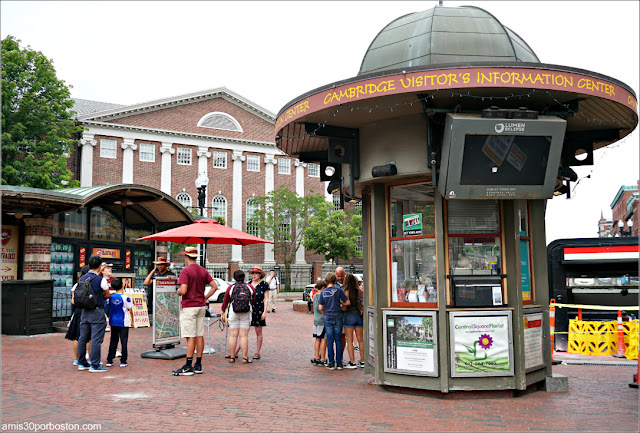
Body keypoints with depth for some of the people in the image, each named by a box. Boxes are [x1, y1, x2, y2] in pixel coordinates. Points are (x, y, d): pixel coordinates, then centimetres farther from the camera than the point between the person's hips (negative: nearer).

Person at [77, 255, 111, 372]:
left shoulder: (82, 279, 5)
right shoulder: (101, 280, -11)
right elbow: (107, 295, 1)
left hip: (84, 311, 7)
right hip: (97, 311, -6)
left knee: (83, 338, 13)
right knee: (96, 339, -4)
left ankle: (82, 363, 22)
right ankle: (94, 365, -2)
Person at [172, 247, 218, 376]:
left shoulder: (185, 271, -13)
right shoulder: (203, 271, 9)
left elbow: (183, 291, -21)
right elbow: (214, 286, 8)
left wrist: (178, 291, 0)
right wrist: (205, 297, 12)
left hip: (189, 307, -7)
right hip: (201, 306, 7)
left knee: (190, 337, -6)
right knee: (200, 335, 9)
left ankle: (188, 367, -3)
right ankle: (198, 365, 14)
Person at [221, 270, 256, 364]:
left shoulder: (230, 288, 1)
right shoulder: (250, 287, 3)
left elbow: (225, 302, 9)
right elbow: (253, 301, 14)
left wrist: (223, 312, 26)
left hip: (233, 314, 0)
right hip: (246, 314, 0)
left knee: (233, 335, 3)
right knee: (244, 336, -1)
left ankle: (232, 357, 5)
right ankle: (245, 358, -2)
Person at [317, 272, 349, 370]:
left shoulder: (323, 292, 1)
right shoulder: (338, 290, -5)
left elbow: (320, 308, 0)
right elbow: (347, 302, -7)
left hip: (327, 318, 1)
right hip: (338, 317, -1)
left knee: (329, 341, 5)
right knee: (338, 340, 5)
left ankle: (331, 363, 7)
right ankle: (339, 363, 7)